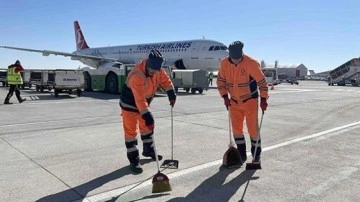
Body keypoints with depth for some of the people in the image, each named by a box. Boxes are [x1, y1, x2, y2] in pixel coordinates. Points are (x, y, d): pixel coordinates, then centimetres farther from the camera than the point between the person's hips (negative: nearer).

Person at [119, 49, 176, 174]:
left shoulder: (157, 69, -14)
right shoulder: (137, 75, -37)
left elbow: (165, 80, 3)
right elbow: (139, 99, -41)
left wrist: (171, 94, -8)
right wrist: (147, 115, -44)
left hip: (144, 103, 8)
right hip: (130, 104, -7)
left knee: (147, 127, 18)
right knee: (131, 131, -5)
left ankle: (148, 150, 37)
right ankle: (134, 160, 2)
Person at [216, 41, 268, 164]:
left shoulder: (251, 63, -19)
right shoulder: (224, 63, -7)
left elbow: (262, 81, -13)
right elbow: (220, 81, 4)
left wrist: (263, 99, -14)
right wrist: (225, 96, -5)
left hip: (250, 100, -4)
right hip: (234, 101, 4)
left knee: (253, 128, 0)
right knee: (236, 128, 6)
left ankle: (256, 155, 18)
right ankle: (242, 154, 22)